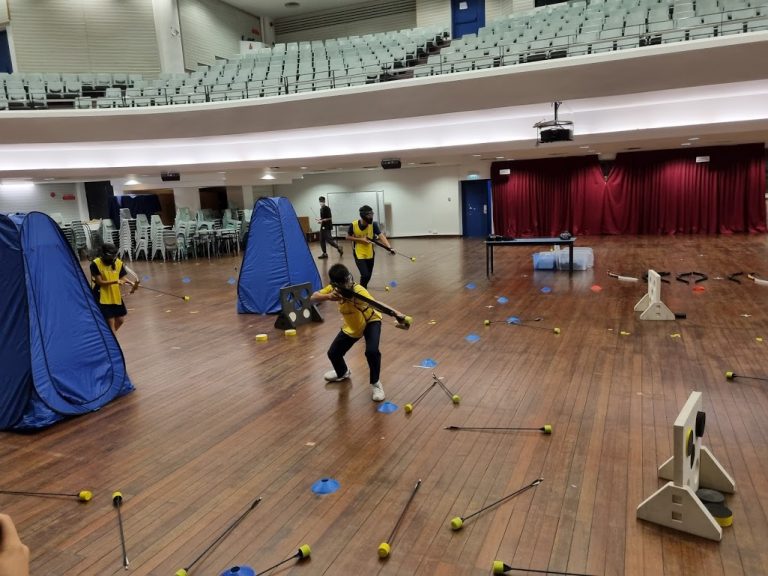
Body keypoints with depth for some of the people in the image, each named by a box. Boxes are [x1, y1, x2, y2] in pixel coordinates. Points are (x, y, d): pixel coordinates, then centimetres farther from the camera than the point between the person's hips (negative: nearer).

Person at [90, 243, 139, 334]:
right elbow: (99, 282, -18)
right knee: (110, 321, -4)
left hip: (116, 296, 5)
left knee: (120, 320, 13)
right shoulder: (96, 264, -16)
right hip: (102, 298, -5)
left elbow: (122, 278, 4)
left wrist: (132, 283, -15)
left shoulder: (119, 263, -4)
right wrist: (115, 281, -29)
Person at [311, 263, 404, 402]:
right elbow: (312, 298, -28)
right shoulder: (333, 289, -21)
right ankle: (342, 373, 44)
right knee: (333, 353, 8)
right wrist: (328, 296, -48)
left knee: (372, 351, -29)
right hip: (351, 326, 6)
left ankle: (375, 383, -2)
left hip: (370, 321, -5)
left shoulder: (358, 291, -39)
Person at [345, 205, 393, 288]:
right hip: (359, 254, -3)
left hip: (370, 254, 3)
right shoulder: (353, 225, -18)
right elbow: (348, 237, -4)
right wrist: (361, 239, -19)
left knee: (368, 276, 16)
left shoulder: (373, 224, -15)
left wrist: (389, 247, -40)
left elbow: (381, 236, -25)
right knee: (365, 275, -16)